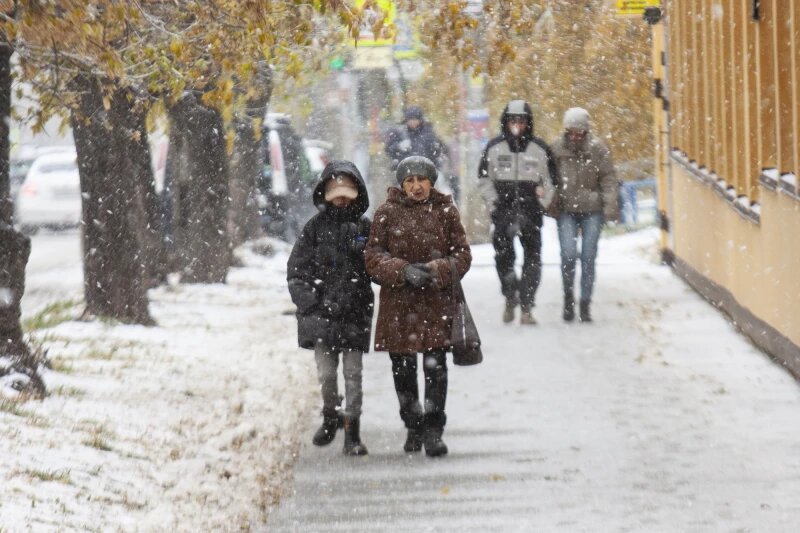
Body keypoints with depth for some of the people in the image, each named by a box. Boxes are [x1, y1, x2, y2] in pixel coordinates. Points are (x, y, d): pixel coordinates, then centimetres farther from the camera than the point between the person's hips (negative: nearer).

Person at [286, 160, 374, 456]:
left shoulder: (364, 227, 5)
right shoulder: (316, 227, 3)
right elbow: (296, 270, 3)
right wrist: (309, 302, -6)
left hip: (354, 312, 0)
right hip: (321, 312, 0)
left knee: (353, 374, -1)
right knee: (326, 373, 3)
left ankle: (352, 431, 4)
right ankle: (329, 418, 26)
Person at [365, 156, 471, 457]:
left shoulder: (445, 211, 5)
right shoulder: (387, 213, 4)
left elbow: (462, 255, 5)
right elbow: (373, 257, 1)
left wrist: (437, 270, -14)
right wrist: (403, 271, -16)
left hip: (437, 301, -1)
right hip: (397, 304, 1)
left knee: (435, 366, -10)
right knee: (403, 369, 8)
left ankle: (433, 431, -7)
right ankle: (413, 427, 25)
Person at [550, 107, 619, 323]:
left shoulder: (597, 148, -2)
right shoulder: (557, 148, -2)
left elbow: (608, 178, -1)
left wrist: (610, 205, -9)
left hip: (592, 210, 0)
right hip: (566, 210, 0)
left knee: (588, 258, 1)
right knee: (568, 254, -12)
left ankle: (585, 305, 10)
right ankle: (568, 296, 11)